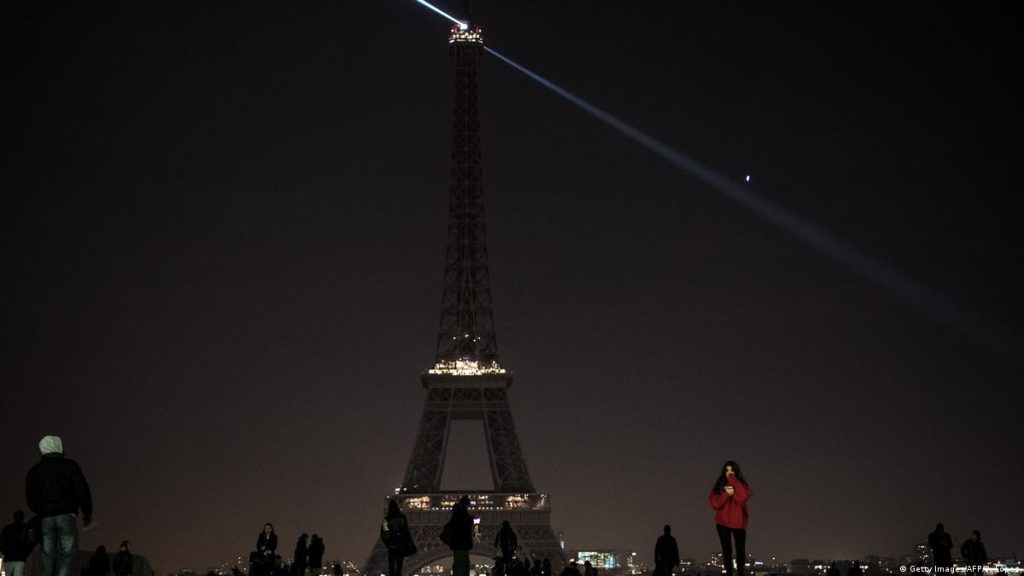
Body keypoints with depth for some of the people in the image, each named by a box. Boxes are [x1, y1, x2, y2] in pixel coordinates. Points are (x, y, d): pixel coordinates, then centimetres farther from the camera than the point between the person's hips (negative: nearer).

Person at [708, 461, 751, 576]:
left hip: (738, 522, -1)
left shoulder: (741, 485, 3)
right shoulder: (719, 486, 6)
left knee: (740, 549, -3)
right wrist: (726, 494, -17)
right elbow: (715, 503, -5)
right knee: (726, 549, 0)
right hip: (723, 522, 1)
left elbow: (743, 497, -19)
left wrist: (733, 480, -15)